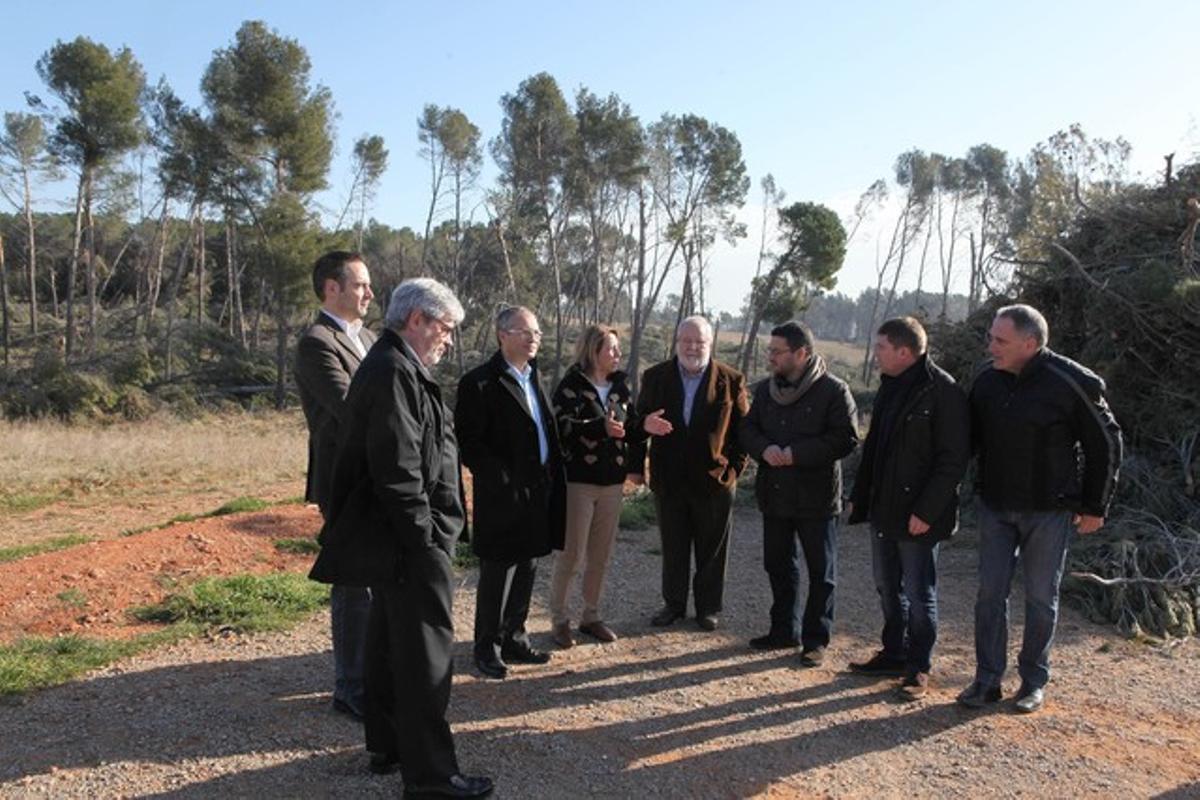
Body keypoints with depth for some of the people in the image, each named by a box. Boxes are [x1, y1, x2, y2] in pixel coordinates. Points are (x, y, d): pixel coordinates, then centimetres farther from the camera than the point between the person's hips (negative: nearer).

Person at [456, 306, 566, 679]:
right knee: (497, 576, 3)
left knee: (526, 572, 16)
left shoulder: (534, 379, 13)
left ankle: (514, 640, 29)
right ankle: (488, 648, 17)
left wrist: (553, 479, 8)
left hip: (538, 494, 8)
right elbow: (469, 442, -15)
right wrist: (503, 480, -19)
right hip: (503, 498, -7)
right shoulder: (479, 383, -12)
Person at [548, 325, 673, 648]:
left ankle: (591, 616, 25)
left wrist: (643, 426, -9)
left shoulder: (620, 386, 10)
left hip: (612, 482, 6)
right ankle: (559, 620, 13)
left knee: (601, 556, 12)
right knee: (571, 555, -1)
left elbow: (628, 432, 12)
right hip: (578, 480, -6)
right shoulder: (571, 385, -8)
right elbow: (563, 427, -22)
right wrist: (601, 427, -36)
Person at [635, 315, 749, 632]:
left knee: (711, 550, 10)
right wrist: (636, 465, -1)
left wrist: (735, 467, -6)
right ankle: (674, 604, 27)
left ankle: (709, 608, 24)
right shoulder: (655, 377, 2)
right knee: (673, 548, 13)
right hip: (669, 479, 2)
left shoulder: (731, 380, -3)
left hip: (714, 480, -2)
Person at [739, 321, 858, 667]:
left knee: (821, 572, 6)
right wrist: (765, 449, -12)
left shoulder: (833, 390, -11)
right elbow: (747, 429, 11)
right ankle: (784, 631, 31)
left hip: (816, 497, -6)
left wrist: (797, 453, -22)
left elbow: (846, 439, -16)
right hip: (774, 494, 6)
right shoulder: (765, 389, 8)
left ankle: (816, 639, 18)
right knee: (778, 565, 16)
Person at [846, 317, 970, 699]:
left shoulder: (943, 391, -16)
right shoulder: (890, 387, 10)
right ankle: (894, 654, 32)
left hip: (917, 515, -8)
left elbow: (954, 459, -18)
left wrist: (926, 511, -20)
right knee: (887, 587, 17)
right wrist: (858, 497, 15)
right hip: (883, 509, 8)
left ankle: (919, 667, 17)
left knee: (918, 593, 4)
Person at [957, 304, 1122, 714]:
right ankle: (987, 680, 16)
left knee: (1041, 597, 8)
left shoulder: (1072, 383, -16)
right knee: (991, 592, 5)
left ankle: (1034, 681, 24)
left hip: (1049, 511, -4)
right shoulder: (987, 379, -2)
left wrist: (1095, 506, -3)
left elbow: (1106, 443, -6)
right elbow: (972, 435, 12)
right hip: (995, 507, 4)